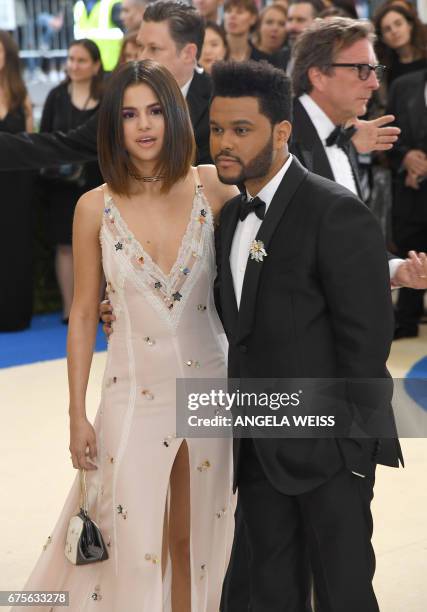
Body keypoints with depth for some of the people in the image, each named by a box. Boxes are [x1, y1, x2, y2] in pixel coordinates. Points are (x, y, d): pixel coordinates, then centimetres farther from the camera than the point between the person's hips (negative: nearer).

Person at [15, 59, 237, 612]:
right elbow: (83, 314, 1)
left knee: (193, 539, 12)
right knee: (136, 545, 3)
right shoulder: (96, 208, -5)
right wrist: (77, 416, 2)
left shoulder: (213, 188, -5)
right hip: (135, 396, -1)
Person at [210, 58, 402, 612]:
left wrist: (351, 444, -17)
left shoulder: (337, 213, -14)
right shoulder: (232, 216, 12)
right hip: (259, 450, 7)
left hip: (328, 446, -7)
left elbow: (366, 336, -16)